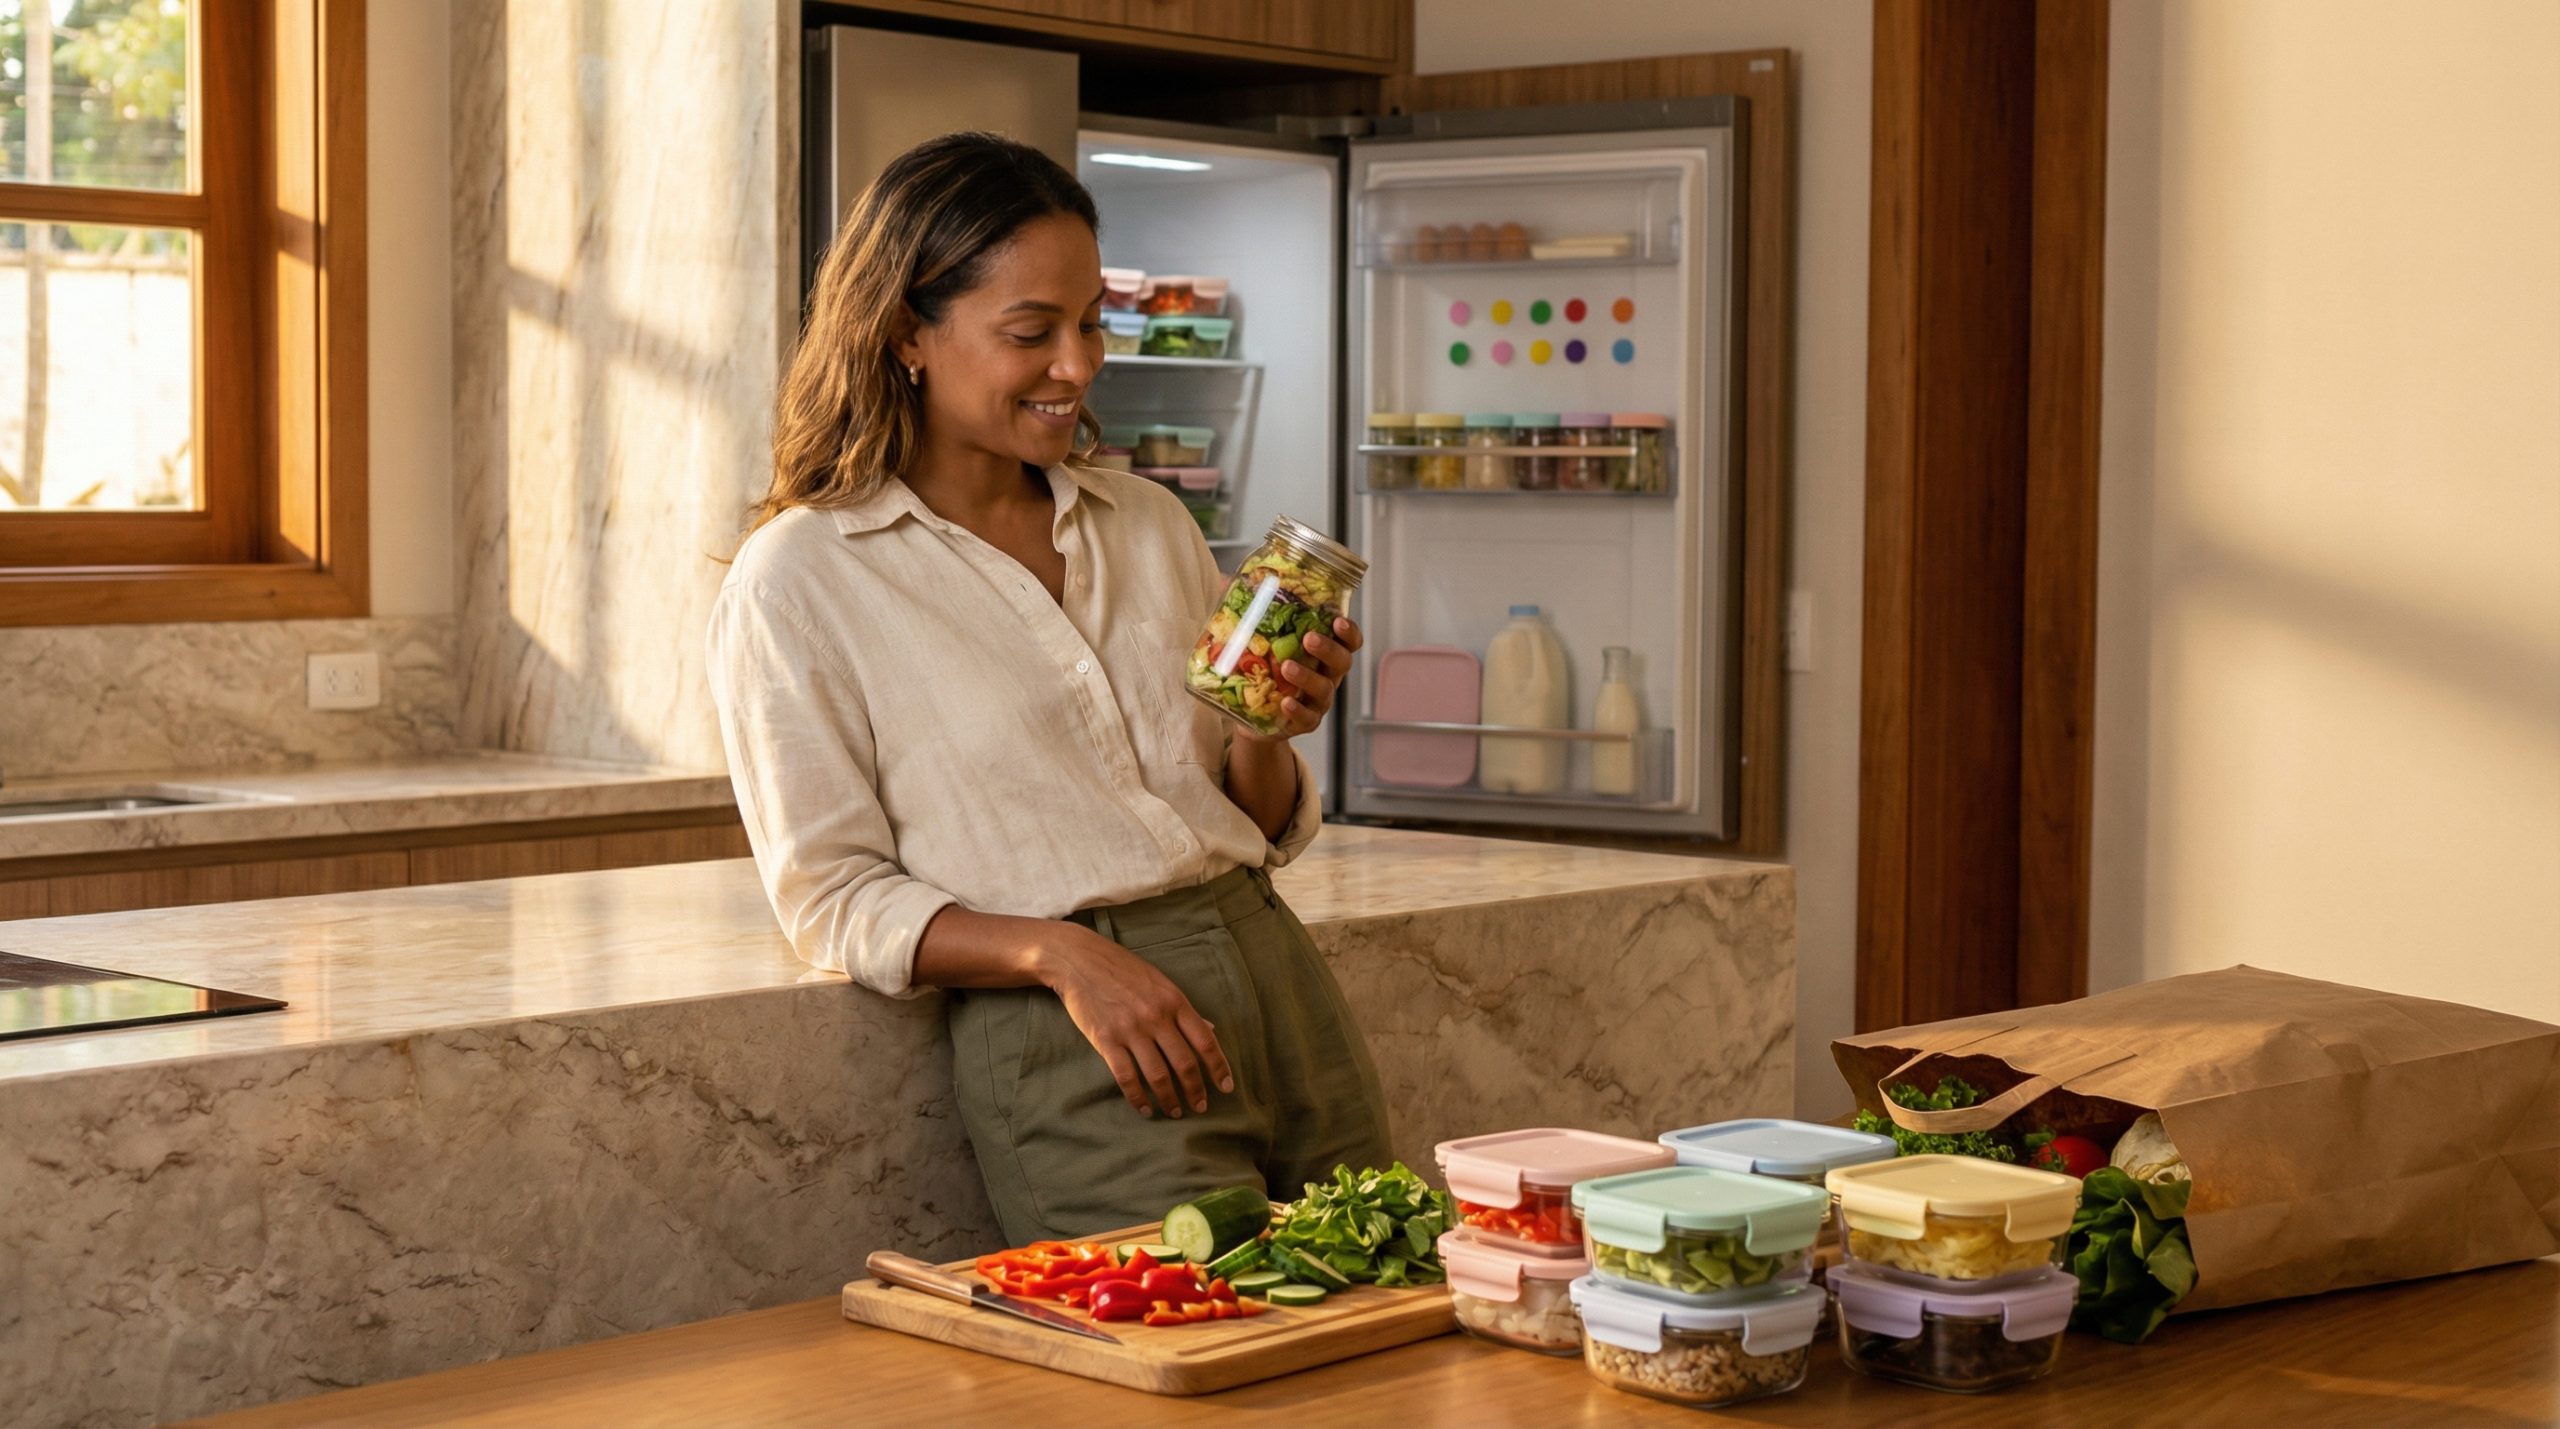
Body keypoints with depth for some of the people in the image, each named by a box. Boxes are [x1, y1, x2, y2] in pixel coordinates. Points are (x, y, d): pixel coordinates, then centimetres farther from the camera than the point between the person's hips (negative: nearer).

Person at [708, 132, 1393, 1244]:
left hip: (1274, 976, 6)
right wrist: (1059, 952, -18)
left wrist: (1263, 739, -3)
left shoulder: (1150, 525, 16)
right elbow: (834, 901, -3)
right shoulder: (794, 582, -1)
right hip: (1062, 1045, -5)